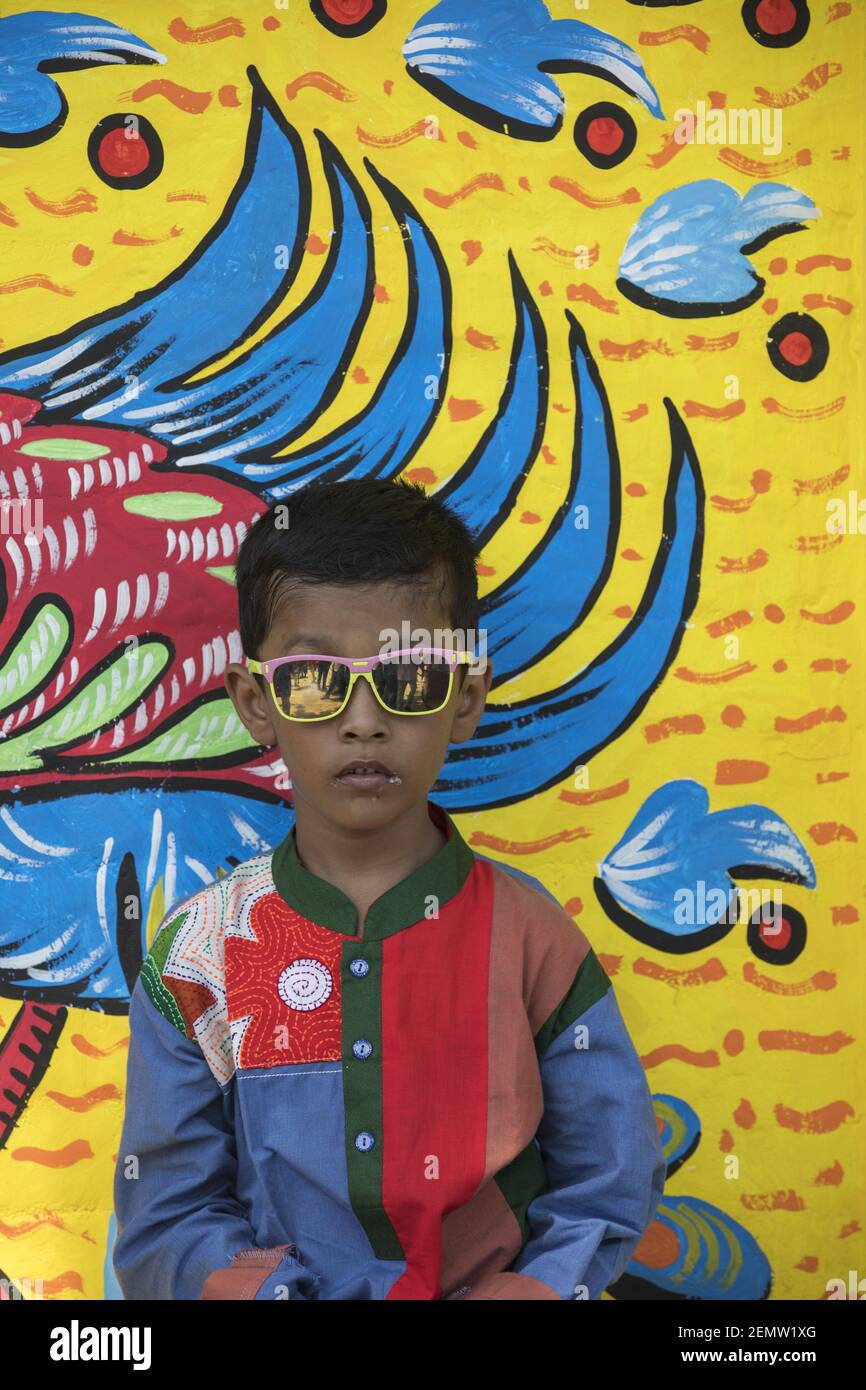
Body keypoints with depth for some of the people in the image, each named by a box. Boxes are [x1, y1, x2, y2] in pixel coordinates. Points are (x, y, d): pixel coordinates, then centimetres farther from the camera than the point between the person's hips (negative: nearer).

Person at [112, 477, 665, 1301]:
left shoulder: (529, 938, -6)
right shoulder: (197, 958, -5)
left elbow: (608, 1196, 0)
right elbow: (167, 1222, -2)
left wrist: (521, 1292, -13)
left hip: (496, 1285, 2)